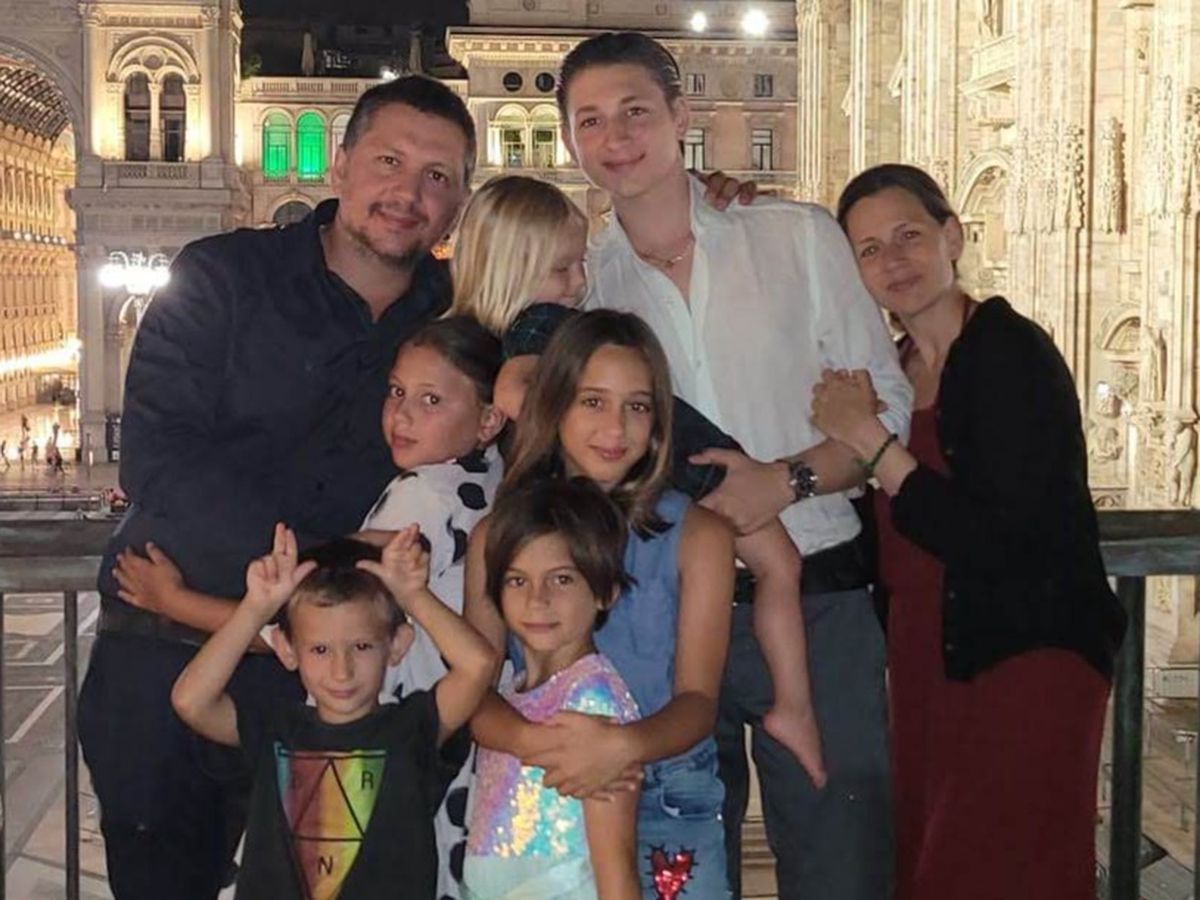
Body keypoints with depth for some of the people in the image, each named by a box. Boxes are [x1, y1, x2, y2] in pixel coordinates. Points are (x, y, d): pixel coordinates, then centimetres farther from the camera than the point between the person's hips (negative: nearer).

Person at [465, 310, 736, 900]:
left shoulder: (697, 535, 1)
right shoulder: (498, 535, 4)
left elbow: (697, 701, -7)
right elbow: (474, 692, -4)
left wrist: (623, 745, -27)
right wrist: (533, 740, -25)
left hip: (669, 809, 0)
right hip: (537, 803, 1)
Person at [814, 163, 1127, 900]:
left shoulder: (1013, 353, -14)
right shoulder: (891, 368, 7)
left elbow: (998, 542, -21)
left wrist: (870, 440, -20)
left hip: (1023, 664, -7)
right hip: (925, 661, 7)